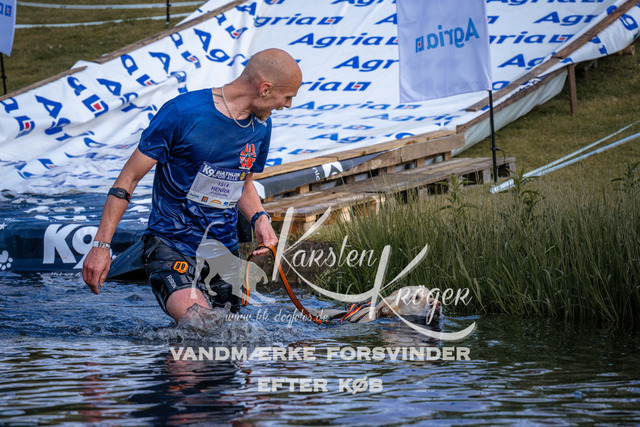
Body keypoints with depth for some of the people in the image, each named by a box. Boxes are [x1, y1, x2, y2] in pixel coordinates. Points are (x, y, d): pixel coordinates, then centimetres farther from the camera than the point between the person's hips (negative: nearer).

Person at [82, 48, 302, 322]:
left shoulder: (261, 127, 6)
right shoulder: (182, 113, -15)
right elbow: (129, 179, -9)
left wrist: (259, 218, 1)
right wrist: (101, 245, -14)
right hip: (171, 245, -7)